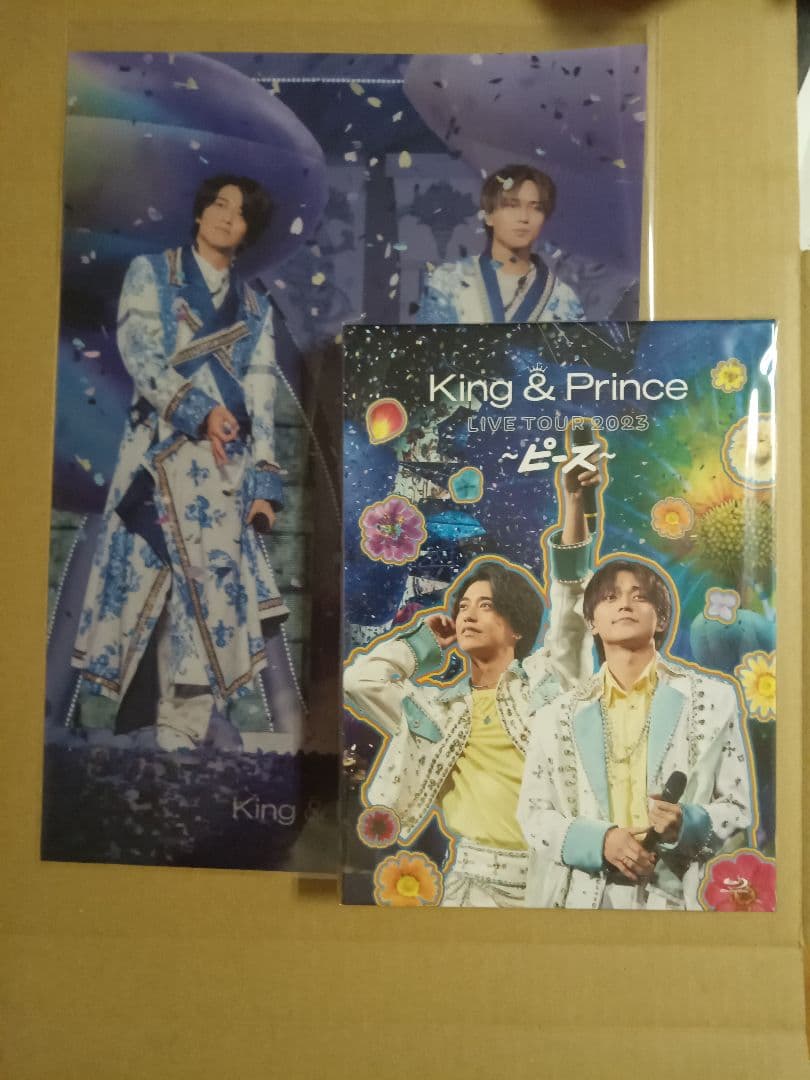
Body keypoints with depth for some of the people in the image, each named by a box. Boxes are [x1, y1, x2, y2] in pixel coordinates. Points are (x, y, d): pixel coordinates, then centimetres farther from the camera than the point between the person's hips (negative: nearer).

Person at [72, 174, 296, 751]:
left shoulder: (255, 308, 17)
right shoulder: (150, 273, 11)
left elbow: (262, 399, 11)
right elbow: (140, 354, -4)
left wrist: (264, 482, 2)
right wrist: (198, 411, -19)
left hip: (227, 462, 2)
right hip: (163, 449, -2)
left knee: (212, 582, -2)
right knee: (151, 575, -5)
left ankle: (186, 724, 7)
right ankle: (188, 721, 5)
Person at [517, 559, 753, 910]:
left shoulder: (713, 699, -1)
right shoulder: (557, 716, 0)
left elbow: (736, 806, 3)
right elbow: (532, 814, 2)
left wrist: (687, 824, -17)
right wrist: (599, 841, -15)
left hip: (670, 893, 0)